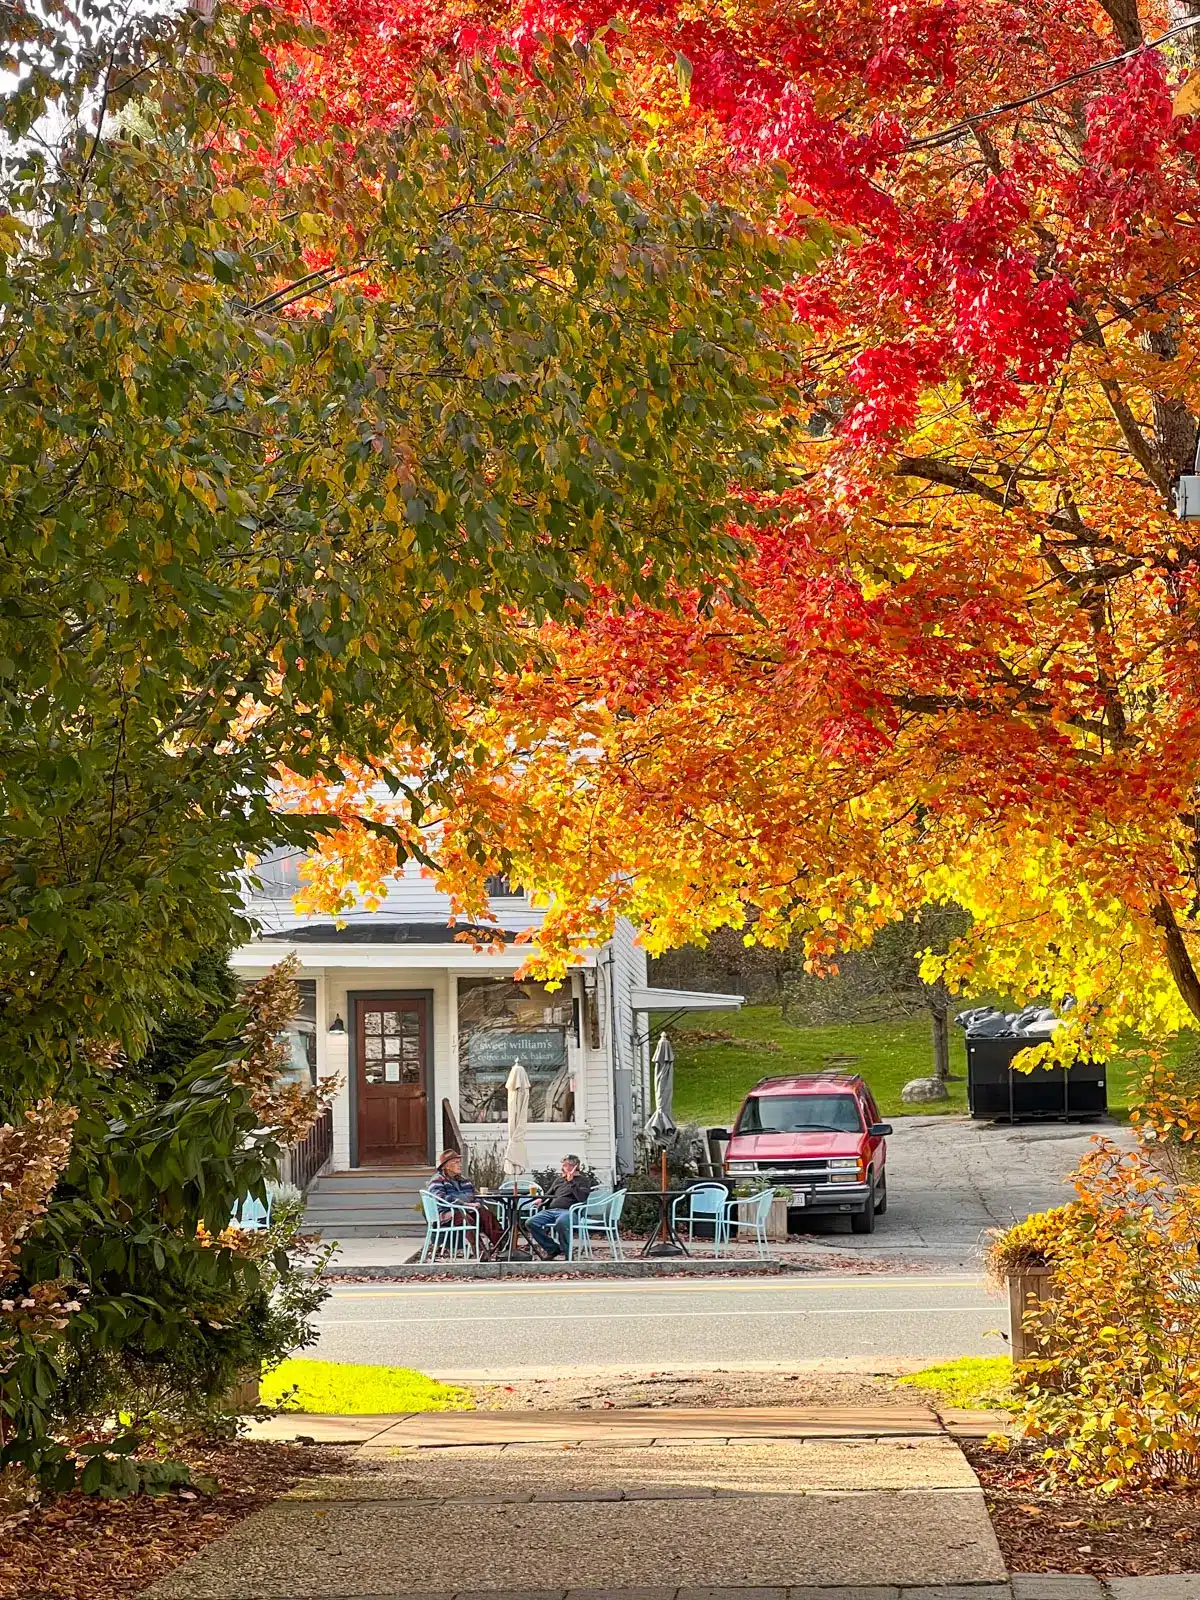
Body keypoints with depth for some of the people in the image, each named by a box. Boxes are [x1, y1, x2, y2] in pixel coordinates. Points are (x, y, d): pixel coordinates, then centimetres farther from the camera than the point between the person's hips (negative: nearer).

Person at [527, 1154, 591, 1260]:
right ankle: (552, 1249, -6)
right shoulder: (559, 1180, 30)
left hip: (568, 1211, -6)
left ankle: (568, 1253, -23)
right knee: (532, 1222, -20)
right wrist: (541, 1200, 12)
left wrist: (571, 1182, -9)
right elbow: (548, 1195, 35)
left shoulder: (582, 1181, 9)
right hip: (551, 1210, 7)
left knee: (560, 1222, -42)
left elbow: (582, 1197, -9)